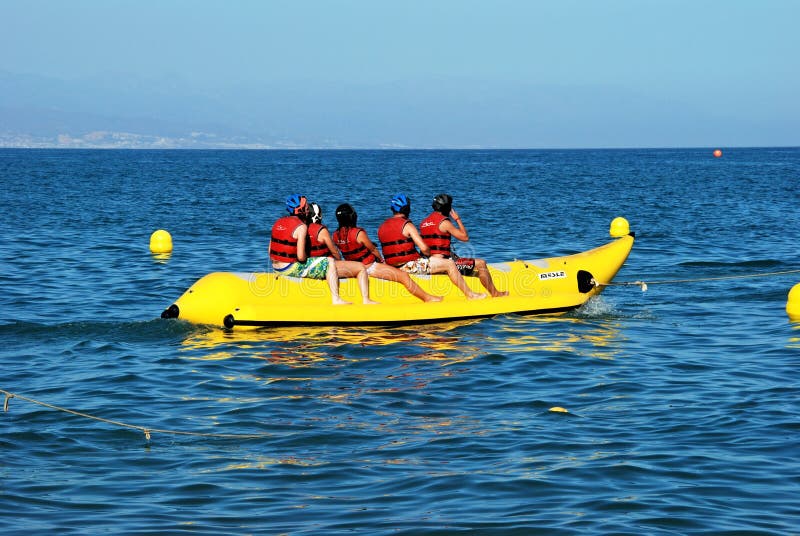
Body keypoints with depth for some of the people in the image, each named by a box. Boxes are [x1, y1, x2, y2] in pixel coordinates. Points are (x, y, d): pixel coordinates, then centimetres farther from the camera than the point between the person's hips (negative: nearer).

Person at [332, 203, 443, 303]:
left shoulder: (336, 235, -4)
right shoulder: (358, 233, -24)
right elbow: (373, 249, -9)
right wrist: (380, 259, 13)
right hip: (369, 268, -9)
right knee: (404, 276, -6)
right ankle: (427, 298, 0)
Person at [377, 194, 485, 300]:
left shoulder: (381, 227, 9)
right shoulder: (407, 225, -15)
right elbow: (424, 248, -20)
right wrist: (429, 254, 3)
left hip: (394, 267, 9)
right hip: (409, 266, -9)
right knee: (449, 264, -3)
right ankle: (469, 294, 1)